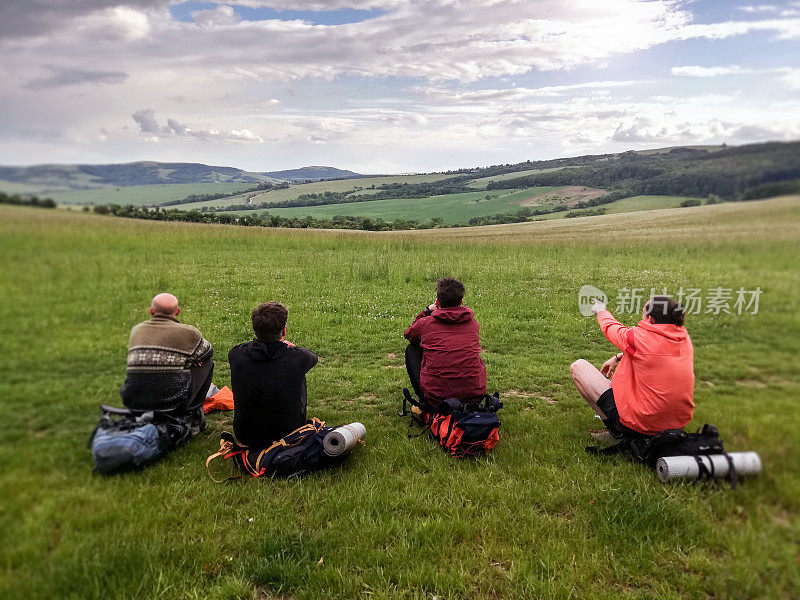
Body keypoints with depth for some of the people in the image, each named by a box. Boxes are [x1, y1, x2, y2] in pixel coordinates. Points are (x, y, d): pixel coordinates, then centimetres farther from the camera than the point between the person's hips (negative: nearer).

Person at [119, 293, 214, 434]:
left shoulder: (136, 330, 7)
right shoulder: (188, 332, -7)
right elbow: (208, 351, 13)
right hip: (173, 404, -5)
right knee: (207, 362, 17)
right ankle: (194, 417, 16)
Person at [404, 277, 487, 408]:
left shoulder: (426, 323, -4)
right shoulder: (472, 323, 4)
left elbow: (408, 334, 20)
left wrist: (427, 311, 22)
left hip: (435, 396, -3)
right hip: (474, 395, 3)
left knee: (411, 349, 20)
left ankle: (424, 401, 17)